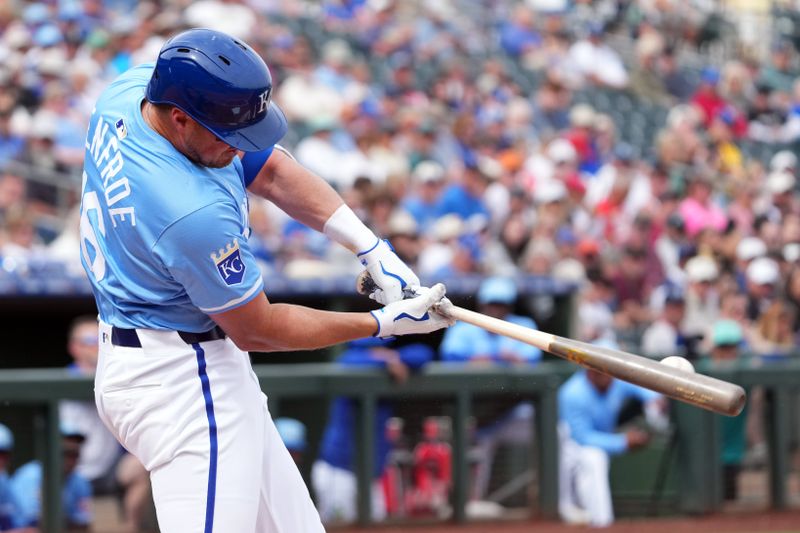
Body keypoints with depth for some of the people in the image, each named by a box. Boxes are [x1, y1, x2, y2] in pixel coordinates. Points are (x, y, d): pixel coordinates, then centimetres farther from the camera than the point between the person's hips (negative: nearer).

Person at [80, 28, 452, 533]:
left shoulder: (131, 90, -6)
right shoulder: (195, 212, -31)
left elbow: (269, 170, 5)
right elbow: (255, 331, -14)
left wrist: (373, 248, -3)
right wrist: (383, 324, -6)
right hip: (182, 379, -10)